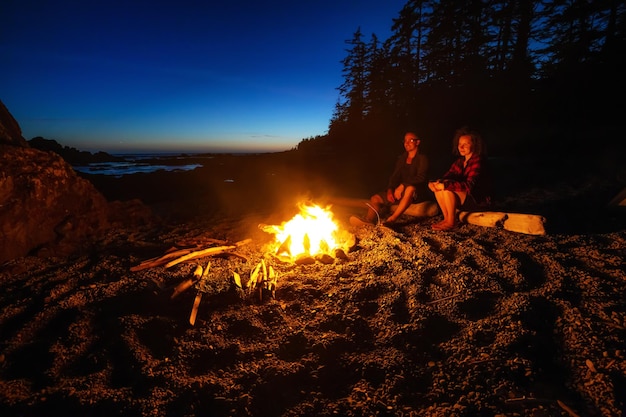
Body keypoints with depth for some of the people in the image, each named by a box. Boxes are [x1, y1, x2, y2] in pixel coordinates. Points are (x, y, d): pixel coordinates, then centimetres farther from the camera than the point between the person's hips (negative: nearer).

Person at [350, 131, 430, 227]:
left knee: (410, 188, -42)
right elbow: (394, 176, 9)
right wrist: (390, 190, -10)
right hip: (401, 191, 6)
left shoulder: (422, 158, -2)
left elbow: (421, 178, -16)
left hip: (418, 193, -6)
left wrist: (402, 185, -26)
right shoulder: (401, 159, 16)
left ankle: (391, 220, -51)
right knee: (375, 198, -12)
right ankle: (369, 221, -42)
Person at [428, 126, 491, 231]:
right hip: (466, 198, 8)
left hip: (480, 200, -8)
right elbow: (447, 176, -2)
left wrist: (445, 185, -35)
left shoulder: (478, 161, -19)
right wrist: (437, 183, -24)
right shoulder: (460, 160, 5)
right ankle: (447, 218, -5)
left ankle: (451, 222, -15)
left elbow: (469, 185, -31)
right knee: (439, 188, -9)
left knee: (447, 190, -29)